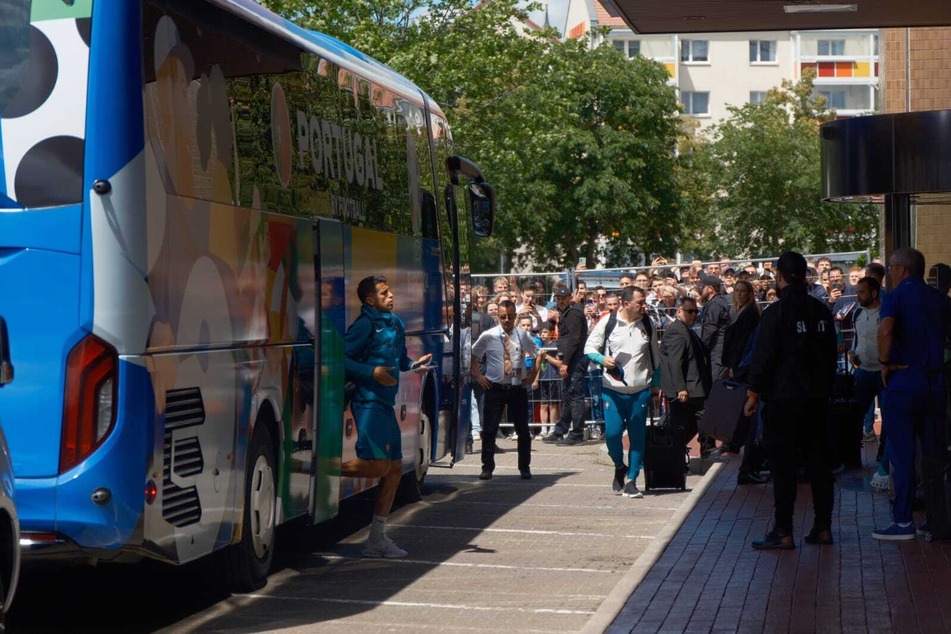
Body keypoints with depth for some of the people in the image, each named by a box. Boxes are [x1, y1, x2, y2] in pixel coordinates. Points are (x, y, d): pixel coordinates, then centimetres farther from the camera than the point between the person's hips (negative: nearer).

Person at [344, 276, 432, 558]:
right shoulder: (365, 324, -10)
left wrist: (413, 365, 8)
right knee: (378, 465, -18)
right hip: (368, 402, -9)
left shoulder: (395, 324, 16)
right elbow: (342, 358, -15)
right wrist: (372, 372, -22)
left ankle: (377, 540, 16)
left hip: (385, 403, 9)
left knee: (394, 469, 10)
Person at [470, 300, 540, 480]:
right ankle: (487, 468, 8)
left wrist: (532, 376, 6)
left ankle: (525, 468, 19)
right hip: (495, 387, -1)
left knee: (523, 430, 7)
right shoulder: (488, 336, -4)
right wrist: (478, 375, 1)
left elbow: (538, 355, 16)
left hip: (518, 388, 1)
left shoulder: (523, 336, 0)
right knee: (489, 430, -2)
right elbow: (473, 355, 10)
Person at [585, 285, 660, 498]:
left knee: (637, 436, 3)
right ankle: (619, 467, 22)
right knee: (612, 433, -7)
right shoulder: (608, 322, -5)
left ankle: (631, 480, 12)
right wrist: (602, 359, -19)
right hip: (613, 389, -2)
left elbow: (654, 354, 15)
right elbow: (589, 347, 1)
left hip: (640, 390, 3)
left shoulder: (647, 323, 5)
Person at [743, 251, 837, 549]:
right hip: (817, 399, 6)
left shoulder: (776, 312, -13)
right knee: (818, 463, 11)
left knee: (783, 467, -3)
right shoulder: (822, 311, 7)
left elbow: (763, 357, -13)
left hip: (783, 400, -6)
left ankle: (783, 532, -3)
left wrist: (754, 393, -5)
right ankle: (823, 527, 14)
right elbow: (831, 354, 15)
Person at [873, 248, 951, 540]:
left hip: (902, 382, -5)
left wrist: (885, 363, -13)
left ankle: (903, 521, -1)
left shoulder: (896, 296, -8)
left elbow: (886, 330, -25)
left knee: (901, 453, -1)